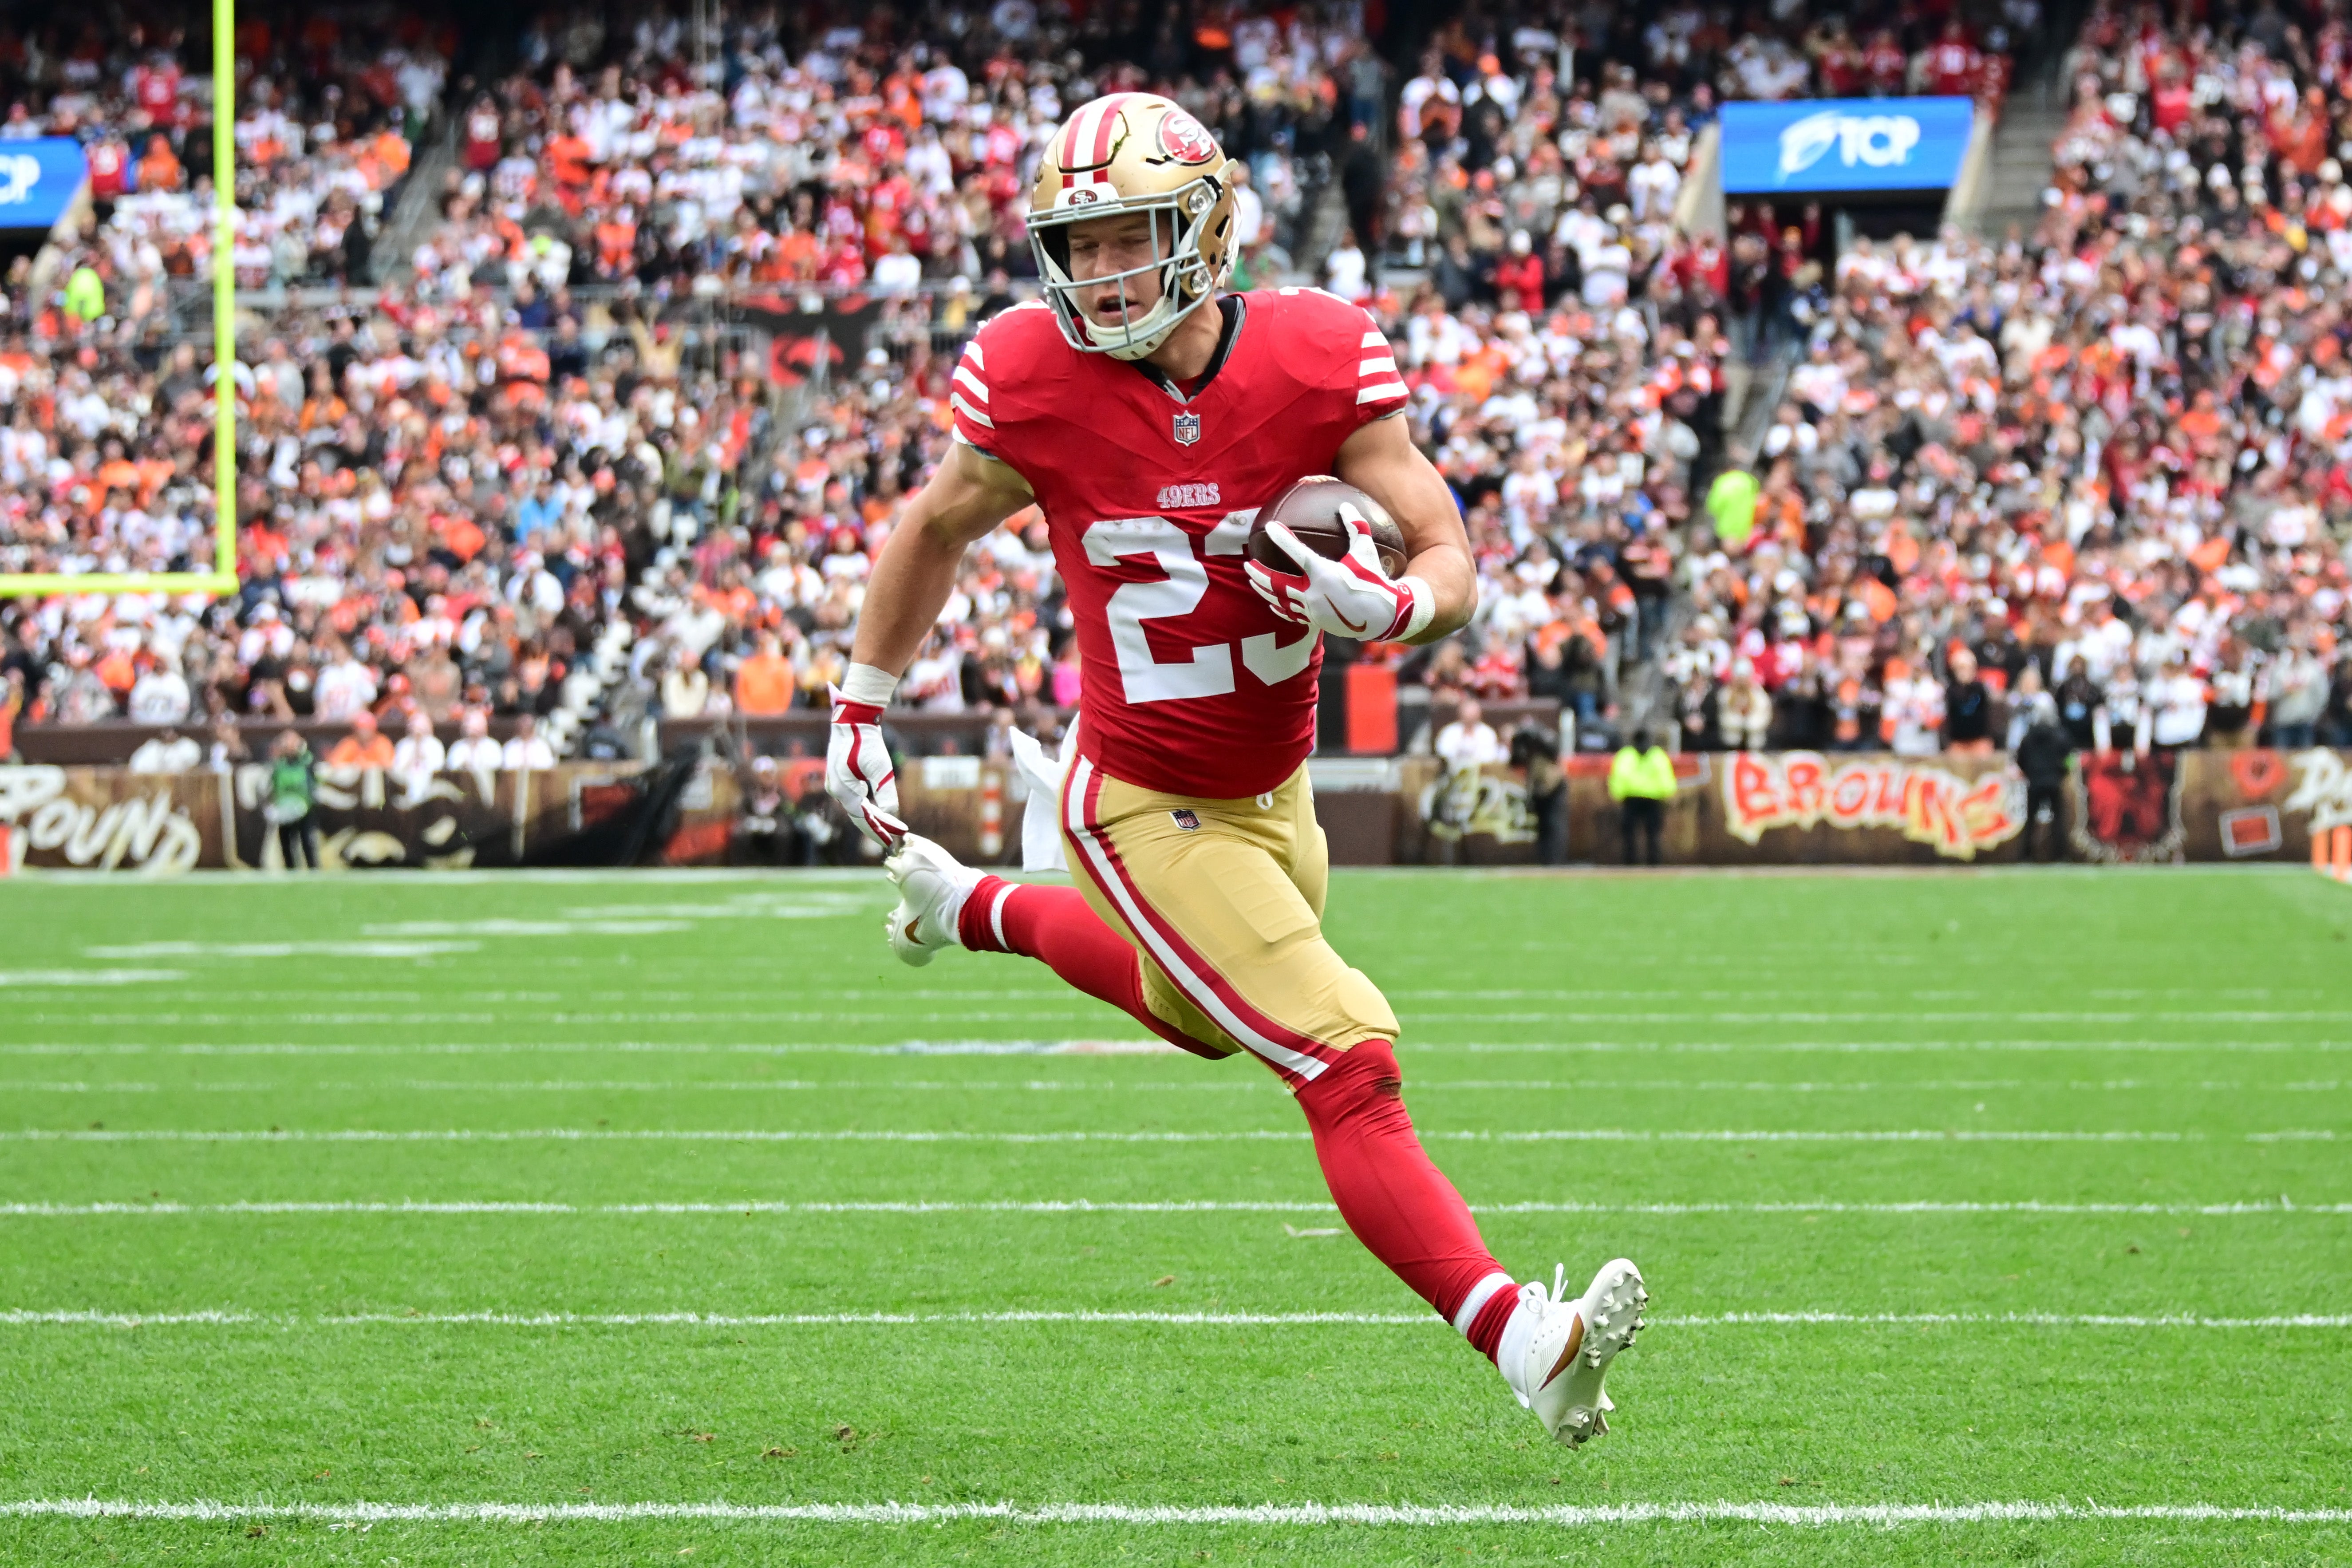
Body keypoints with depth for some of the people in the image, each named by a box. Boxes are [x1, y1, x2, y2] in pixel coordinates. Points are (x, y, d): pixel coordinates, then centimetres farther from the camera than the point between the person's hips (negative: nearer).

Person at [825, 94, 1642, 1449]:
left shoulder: (1321, 362, -16)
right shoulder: (1036, 382, -18)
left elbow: (1453, 565, -13)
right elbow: (937, 533, 1)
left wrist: (1384, 608, -36)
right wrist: (861, 708, 8)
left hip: (1274, 790, 5)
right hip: (1147, 810, -5)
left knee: (1201, 1012, 34)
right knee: (1349, 1062, -17)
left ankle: (968, 907, 55)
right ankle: (1523, 1342, -19)